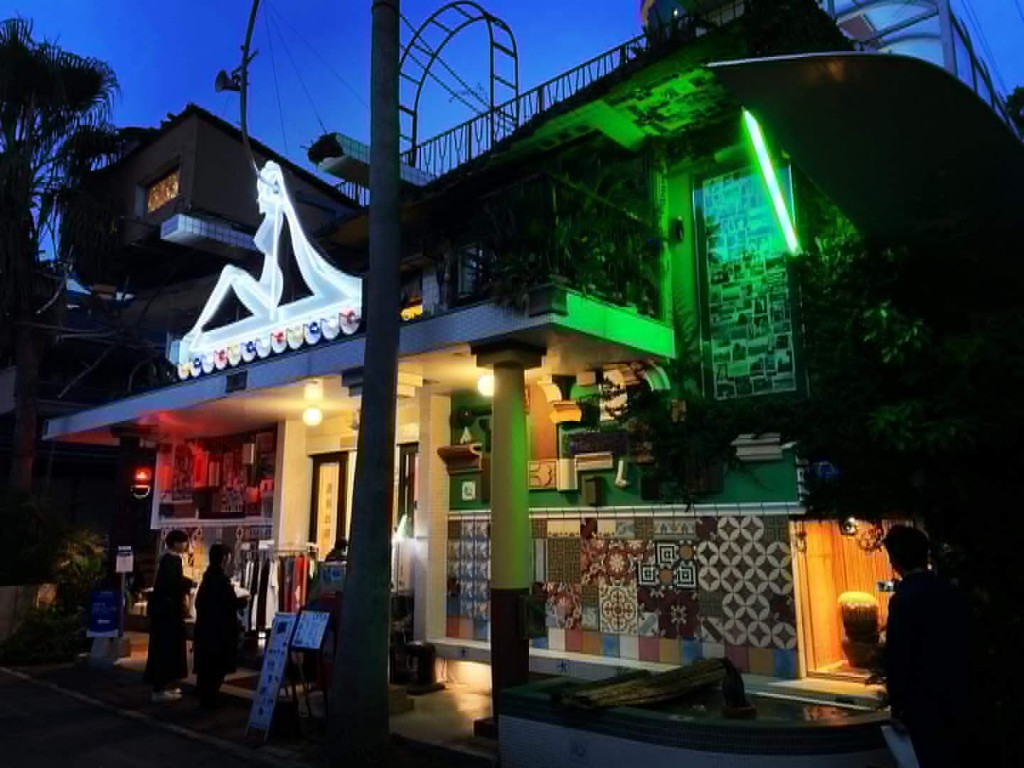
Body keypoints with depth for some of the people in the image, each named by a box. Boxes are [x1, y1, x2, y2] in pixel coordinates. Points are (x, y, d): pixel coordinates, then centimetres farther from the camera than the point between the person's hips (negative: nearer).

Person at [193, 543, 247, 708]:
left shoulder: (208, 577, 9)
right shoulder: (221, 579, -17)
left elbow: (199, 602, 15)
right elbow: (232, 603, -18)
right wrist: (243, 600, 1)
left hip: (206, 628, 9)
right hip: (220, 630, -9)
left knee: (207, 666, 16)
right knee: (217, 667, 0)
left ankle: (205, 696, 25)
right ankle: (209, 699, 3)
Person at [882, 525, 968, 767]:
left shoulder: (903, 600, -21)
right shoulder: (952, 592, -2)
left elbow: (898, 659, -18)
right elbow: (962, 643, 8)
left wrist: (897, 707, -6)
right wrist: (958, 691, 19)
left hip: (924, 703, -6)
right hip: (954, 696, 6)